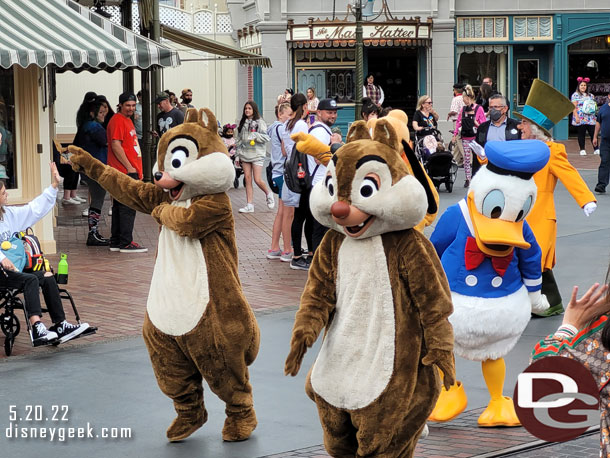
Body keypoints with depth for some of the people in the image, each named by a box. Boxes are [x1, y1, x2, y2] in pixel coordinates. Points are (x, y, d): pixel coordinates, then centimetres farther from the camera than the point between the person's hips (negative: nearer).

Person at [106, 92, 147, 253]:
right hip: (125, 172, -10)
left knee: (119, 207, 12)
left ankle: (116, 242, 17)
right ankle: (126, 243, -8)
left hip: (130, 170, 10)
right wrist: (129, 167, -18)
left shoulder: (127, 120, 20)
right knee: (128, 207, -9)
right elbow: (116, 146, -18)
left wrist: (138, 170, 24)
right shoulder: (117, 120, -11)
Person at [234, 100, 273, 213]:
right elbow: (238, 140, 15)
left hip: (257, 154, -5)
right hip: (245, 154, 5)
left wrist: (255, 136, -20)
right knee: (247, 179, 2)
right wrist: (237, 155, 12)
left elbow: (266, 137, -8)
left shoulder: (260, 122, -2)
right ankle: (249, 205, 4)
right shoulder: (242, 123, 13)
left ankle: (268, 193, 21)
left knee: (257, 180, -8)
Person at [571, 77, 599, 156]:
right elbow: (574, 107, -4)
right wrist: (576, 117, -13)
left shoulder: (591, 95, 19)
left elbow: (594, 106, 24)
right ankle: (582, 150, 4)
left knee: (593, 133, -4)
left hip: (591, 119, 4)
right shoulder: (575, 95, 3)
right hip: (580, 119, -4)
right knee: (581, 134, -2)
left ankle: (596, 149, -3)